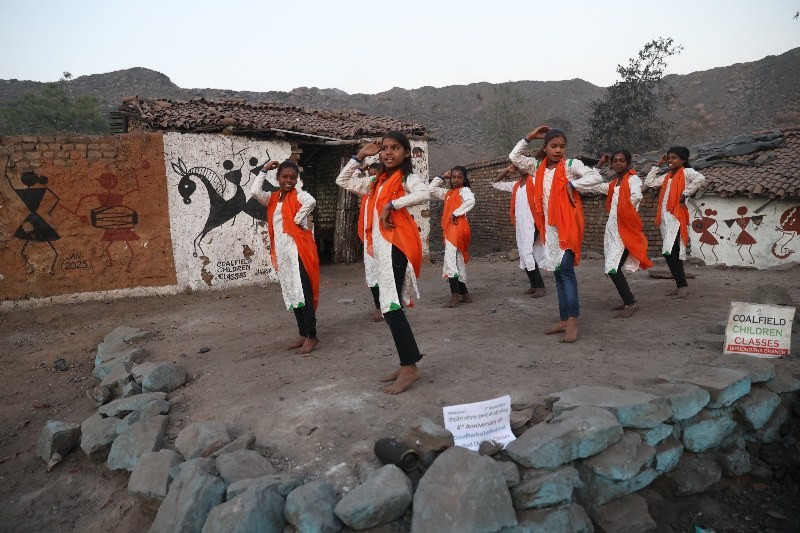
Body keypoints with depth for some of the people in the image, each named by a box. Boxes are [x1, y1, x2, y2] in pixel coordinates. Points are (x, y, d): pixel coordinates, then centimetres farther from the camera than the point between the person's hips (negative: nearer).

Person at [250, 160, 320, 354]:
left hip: (298, 249, -7)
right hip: (282, 252, 7)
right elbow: (254, 191, -4)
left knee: (303, 293, -6)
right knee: (292, 294, 11)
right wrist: (264, 171, 4)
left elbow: (311, 201, -24)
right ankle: (303, 334, 20)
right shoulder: (272, 198, 14)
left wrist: (298, 219, -16)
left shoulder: (298, 194, -3)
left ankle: (312, 336, 1)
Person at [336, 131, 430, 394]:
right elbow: (342, 181, 28)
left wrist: (391, 205, -20)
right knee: (389, 306, 9)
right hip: (381, 248, 9)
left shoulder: (407, 178, -1)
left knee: (390, 306, -15)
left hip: (395, 247, -8)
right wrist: (359, 156, 20)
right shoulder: (375, 183, 21)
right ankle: (407, 364, 16)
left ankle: (409, 367, -9)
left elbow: (424, 194, -23)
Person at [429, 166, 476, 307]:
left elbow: (471, 201, -20)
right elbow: (431, 189, 25)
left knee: (450, 260, -18)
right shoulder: (448, 193, 21)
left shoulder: (464, 190, 0)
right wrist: (441, 177, 20)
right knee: (458, 262, 9)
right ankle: (464, 294, 14)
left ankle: (455, 294, -21)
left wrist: (456, 213, -18)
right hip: (449, 229, 9)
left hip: (457, 228, -9)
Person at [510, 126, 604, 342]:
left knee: (565, 270, -14)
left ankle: (573, 321, -14)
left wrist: (572, 184, -16)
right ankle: (564, 319, 14)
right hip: (548, 228, 6)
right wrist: (529, 137, 13)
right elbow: (514, 156, 18)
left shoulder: (571, 165, -3)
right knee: (558, 273, 9)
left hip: (566, 227, -6)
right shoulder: (537, 167, 12)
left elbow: (596, 176, -13)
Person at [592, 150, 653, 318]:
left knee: (613, 268, -15)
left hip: (625, 229, -8)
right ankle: (628, 301, 20)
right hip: (612, 229, 8)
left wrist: (626, 209, -7)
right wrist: (600, 164, 18)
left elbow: (636, 196, -24)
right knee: (613, 268, 10)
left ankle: (631, 303, -8)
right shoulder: (612, 184, 16)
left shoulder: (633, 178, -5)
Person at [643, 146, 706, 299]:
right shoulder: (667, 176, 19)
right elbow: (648, 182, 17)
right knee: (672, 253, 9)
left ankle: (683, 285, -5)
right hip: (665, 218, 8)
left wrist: (685, 195, -17)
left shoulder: (686, 172, -3)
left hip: (676, 218, -8)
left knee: (670, 253, -14)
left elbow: (700, 178, -22)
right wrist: (657, 165, 16)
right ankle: (680, 285, 15)